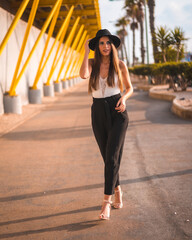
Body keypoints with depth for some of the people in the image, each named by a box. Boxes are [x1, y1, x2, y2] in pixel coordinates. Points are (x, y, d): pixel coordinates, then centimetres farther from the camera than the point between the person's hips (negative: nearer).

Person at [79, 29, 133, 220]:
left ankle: (106, 202, -9)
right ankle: (117, 190, 35)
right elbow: (83, 75, -22)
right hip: (98, 113, 3)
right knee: (107, 157, 12)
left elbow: (129, 88, 9)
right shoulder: (92, 63, 1)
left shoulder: (120, 65, -1)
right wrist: (86, 51, -13)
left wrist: (123, 98, -13)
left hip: (117, 112, -2)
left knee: (112, 156, -13)